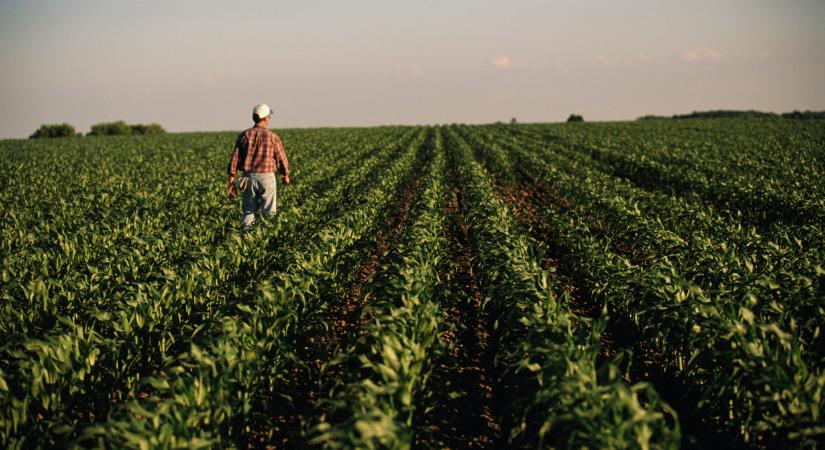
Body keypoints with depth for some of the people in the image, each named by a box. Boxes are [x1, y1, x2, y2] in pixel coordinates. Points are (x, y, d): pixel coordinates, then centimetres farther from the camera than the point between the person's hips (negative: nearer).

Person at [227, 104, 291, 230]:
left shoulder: (244, 135, 2)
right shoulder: (273, 137, -4)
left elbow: (235, 158, -1)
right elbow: (281, 159, 3)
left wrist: (231, 181, 3)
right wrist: (285, 176, 22)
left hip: (248, 177, 2)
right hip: (267, 177, -2)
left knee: (249, 212, 12)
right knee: (269, 214, 4)